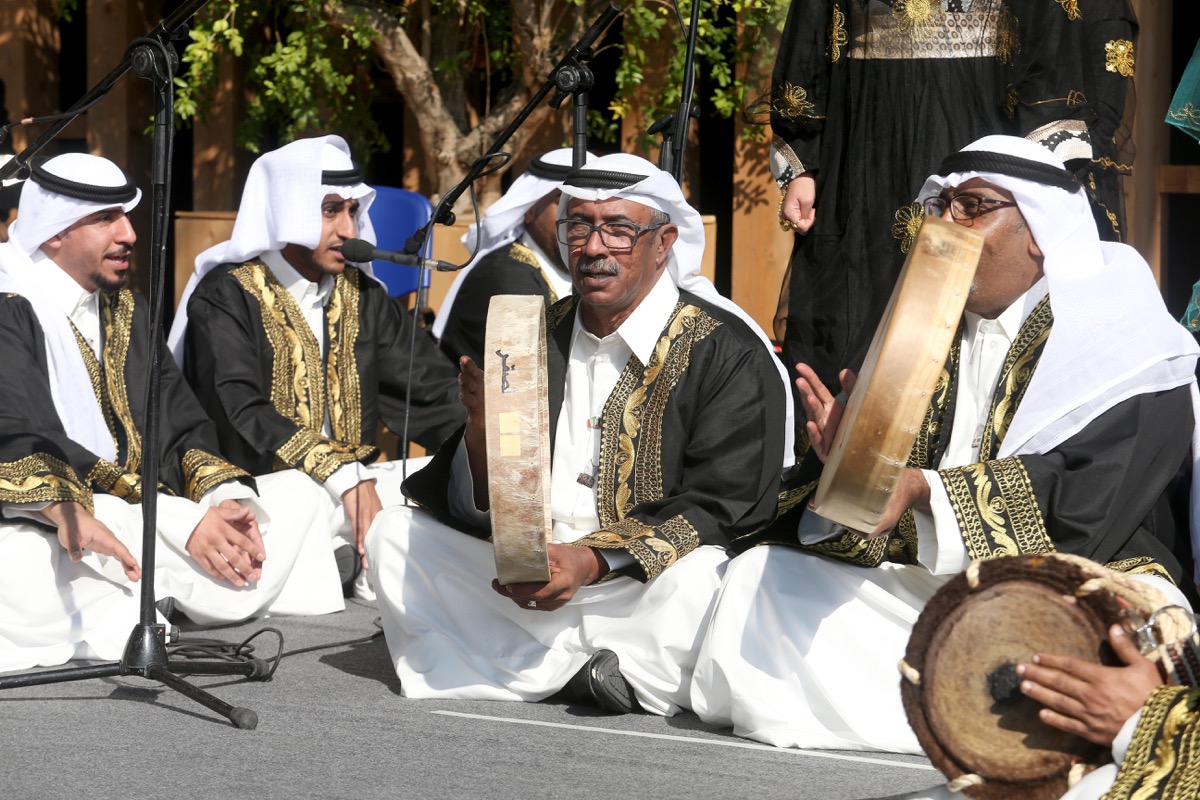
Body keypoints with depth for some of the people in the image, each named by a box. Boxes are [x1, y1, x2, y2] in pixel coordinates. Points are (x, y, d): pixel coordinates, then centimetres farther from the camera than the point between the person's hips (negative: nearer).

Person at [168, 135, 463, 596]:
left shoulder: (362, 296, 16)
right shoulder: (226, 296, -3)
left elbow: (432, 390, 13)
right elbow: (242, 414, -17)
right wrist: (343, 477, -28)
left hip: (353, 483, 6)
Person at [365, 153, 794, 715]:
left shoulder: (727, 353, -5)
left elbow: (719, 511, -11)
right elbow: (478, 509, 6)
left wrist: (592, 562, -23)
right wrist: (481, 429, -16)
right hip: (528, 575, 5)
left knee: (699, 580, -36)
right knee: (394, 533, -8)